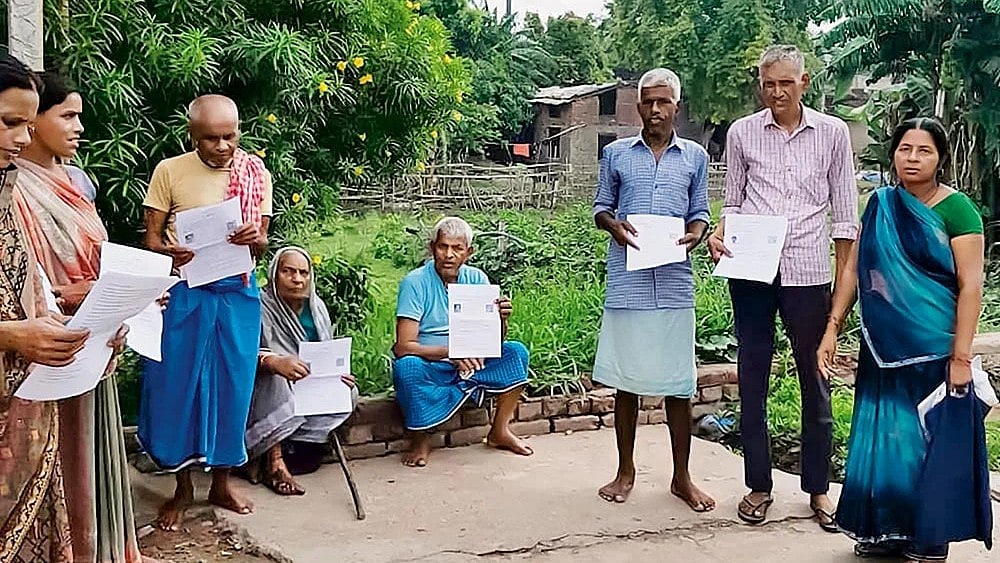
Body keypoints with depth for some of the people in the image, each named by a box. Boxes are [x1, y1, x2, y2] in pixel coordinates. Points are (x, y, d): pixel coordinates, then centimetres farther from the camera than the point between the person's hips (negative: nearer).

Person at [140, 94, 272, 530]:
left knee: (232, 386, 9)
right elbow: (151, 238, -2)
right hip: (183, 293, -2)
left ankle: (222, 483, 26)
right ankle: (182, 487, 23)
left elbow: (261, 244, 7)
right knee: (176, 387, 4)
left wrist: (254, 238, -17)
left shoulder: (257, 174, 3)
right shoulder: (169, 172, -4)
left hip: (237, 293, 2)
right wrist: (172, 253, -24)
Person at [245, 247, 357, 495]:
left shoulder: (316, 307, 6)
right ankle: (274, 460, -31)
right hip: (265, 389, -6)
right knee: (277, 377, -37)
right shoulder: (261, 308, -15)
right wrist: (274, 362, -50)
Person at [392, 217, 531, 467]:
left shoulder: (476, 279, -1)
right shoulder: (415, 282, -15)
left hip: (471, 363, 4)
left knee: (516, 352, -16)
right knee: (406, 367, -35)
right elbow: (403, 346, -21)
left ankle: (500, 431, -2)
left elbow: (494, 340, 0)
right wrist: (450, 352, -35)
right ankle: (420, 439, -9)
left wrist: (501, 319, -23)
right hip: (430, 366, -4)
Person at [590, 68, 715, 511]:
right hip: (627, 281, 0)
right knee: (627, 378, 7)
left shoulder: (695, 156, 11)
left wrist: (696, 233, -8)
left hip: (675, 281, 1)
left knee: (679, 382, 5)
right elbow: (600, 206, 12)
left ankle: (681, 477, 19)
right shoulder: (616, 154, 8)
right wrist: (614, 225, -10)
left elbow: (700, 211, 14)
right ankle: (626, 470, 23)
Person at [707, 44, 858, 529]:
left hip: (808, 271, -1)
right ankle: (758, 485, 21)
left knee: (815, 380, 7)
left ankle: (818, 487, 22)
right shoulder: (741, 133, 6)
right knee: (752, 378, 7)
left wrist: (845, 280, 2)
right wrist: (718, 234, -8)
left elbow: (845, 213, 6)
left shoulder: (832, 133, 5)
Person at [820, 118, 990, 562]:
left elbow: (970, 286, -10)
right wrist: (832, 330, 4)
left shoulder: (956, 209, -7)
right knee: (879, 439, 10)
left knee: (928, 444, 5)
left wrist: (961, 357, -15)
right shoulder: (880, 205, 7)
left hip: (933, 352, -4)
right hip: (883, 350, 4)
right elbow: (853, 270, 9)